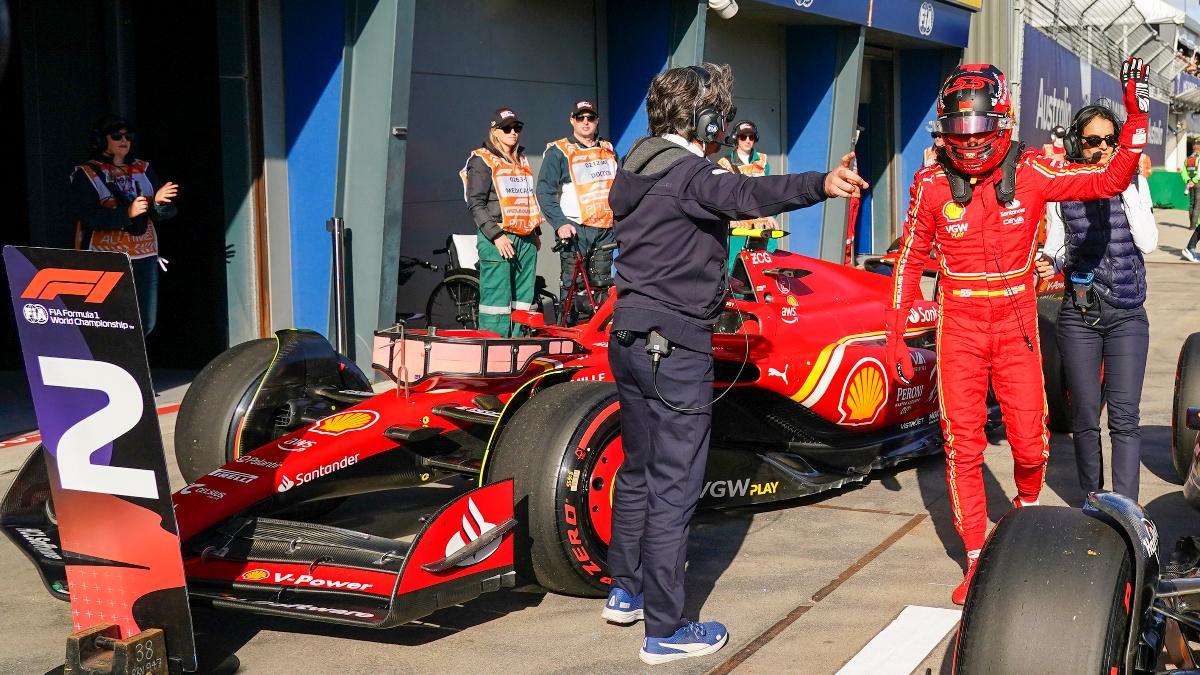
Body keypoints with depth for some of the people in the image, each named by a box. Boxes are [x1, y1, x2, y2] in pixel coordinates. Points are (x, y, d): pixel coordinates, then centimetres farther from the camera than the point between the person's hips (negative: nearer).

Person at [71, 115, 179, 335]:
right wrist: (126, 213, -22)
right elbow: (88, 217, -12)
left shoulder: (143, 169, 12)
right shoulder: (85, 174, 1)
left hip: (144, 257, 4)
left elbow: (167, 212, 6)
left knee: (146, 321, 5)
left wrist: (159, 202, -17)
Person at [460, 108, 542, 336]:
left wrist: (536, 232, 23)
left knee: (523, 300, 6)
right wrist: (496, 235, -16)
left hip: (525, 240, 7)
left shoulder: (522, 161, 22)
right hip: (498, 240, -7)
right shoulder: (482, 160, 0)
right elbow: (476, 204, -8)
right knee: (497, 300, -10)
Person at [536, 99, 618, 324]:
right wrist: (560, 223, -15)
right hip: (575, 229, -5)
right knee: (572, 285, -9)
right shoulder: (558, 152, 2)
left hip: (605, 229, 5)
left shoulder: (608, 151, 18)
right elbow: (544, 192, -4)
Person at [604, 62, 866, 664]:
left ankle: (626, 591, 34)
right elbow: (746, 194, -38)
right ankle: (664, 631, 4)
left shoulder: (637, 168, 12)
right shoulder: (689, 174, -16)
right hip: (675, 349, -9)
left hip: (629, 338, 9)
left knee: (638, 471, 21)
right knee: (673, 489, -3)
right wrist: (820, 184, -52)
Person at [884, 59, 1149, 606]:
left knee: (1031, 442, 2)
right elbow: (910, 259, 4)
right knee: (963, 446, 1)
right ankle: (976, 560, 13)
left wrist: (1136, 117, -18)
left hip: (1016, 324, 0)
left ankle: (1027, 507, 37)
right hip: (959, 327, 0)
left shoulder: (1030, 172, -6)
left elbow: (1111, 180, -7)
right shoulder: (932, 185, -5)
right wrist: (895, 335, 3)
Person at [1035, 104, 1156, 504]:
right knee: (1085, 417, 6)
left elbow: (1147, 242, -8)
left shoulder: (1132, 184, 3)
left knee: (1125, 417, -9)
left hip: (1127, 316, -1)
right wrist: (1050, 263, -11)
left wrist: (1128, 187, -11)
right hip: (1079, 313, 1)